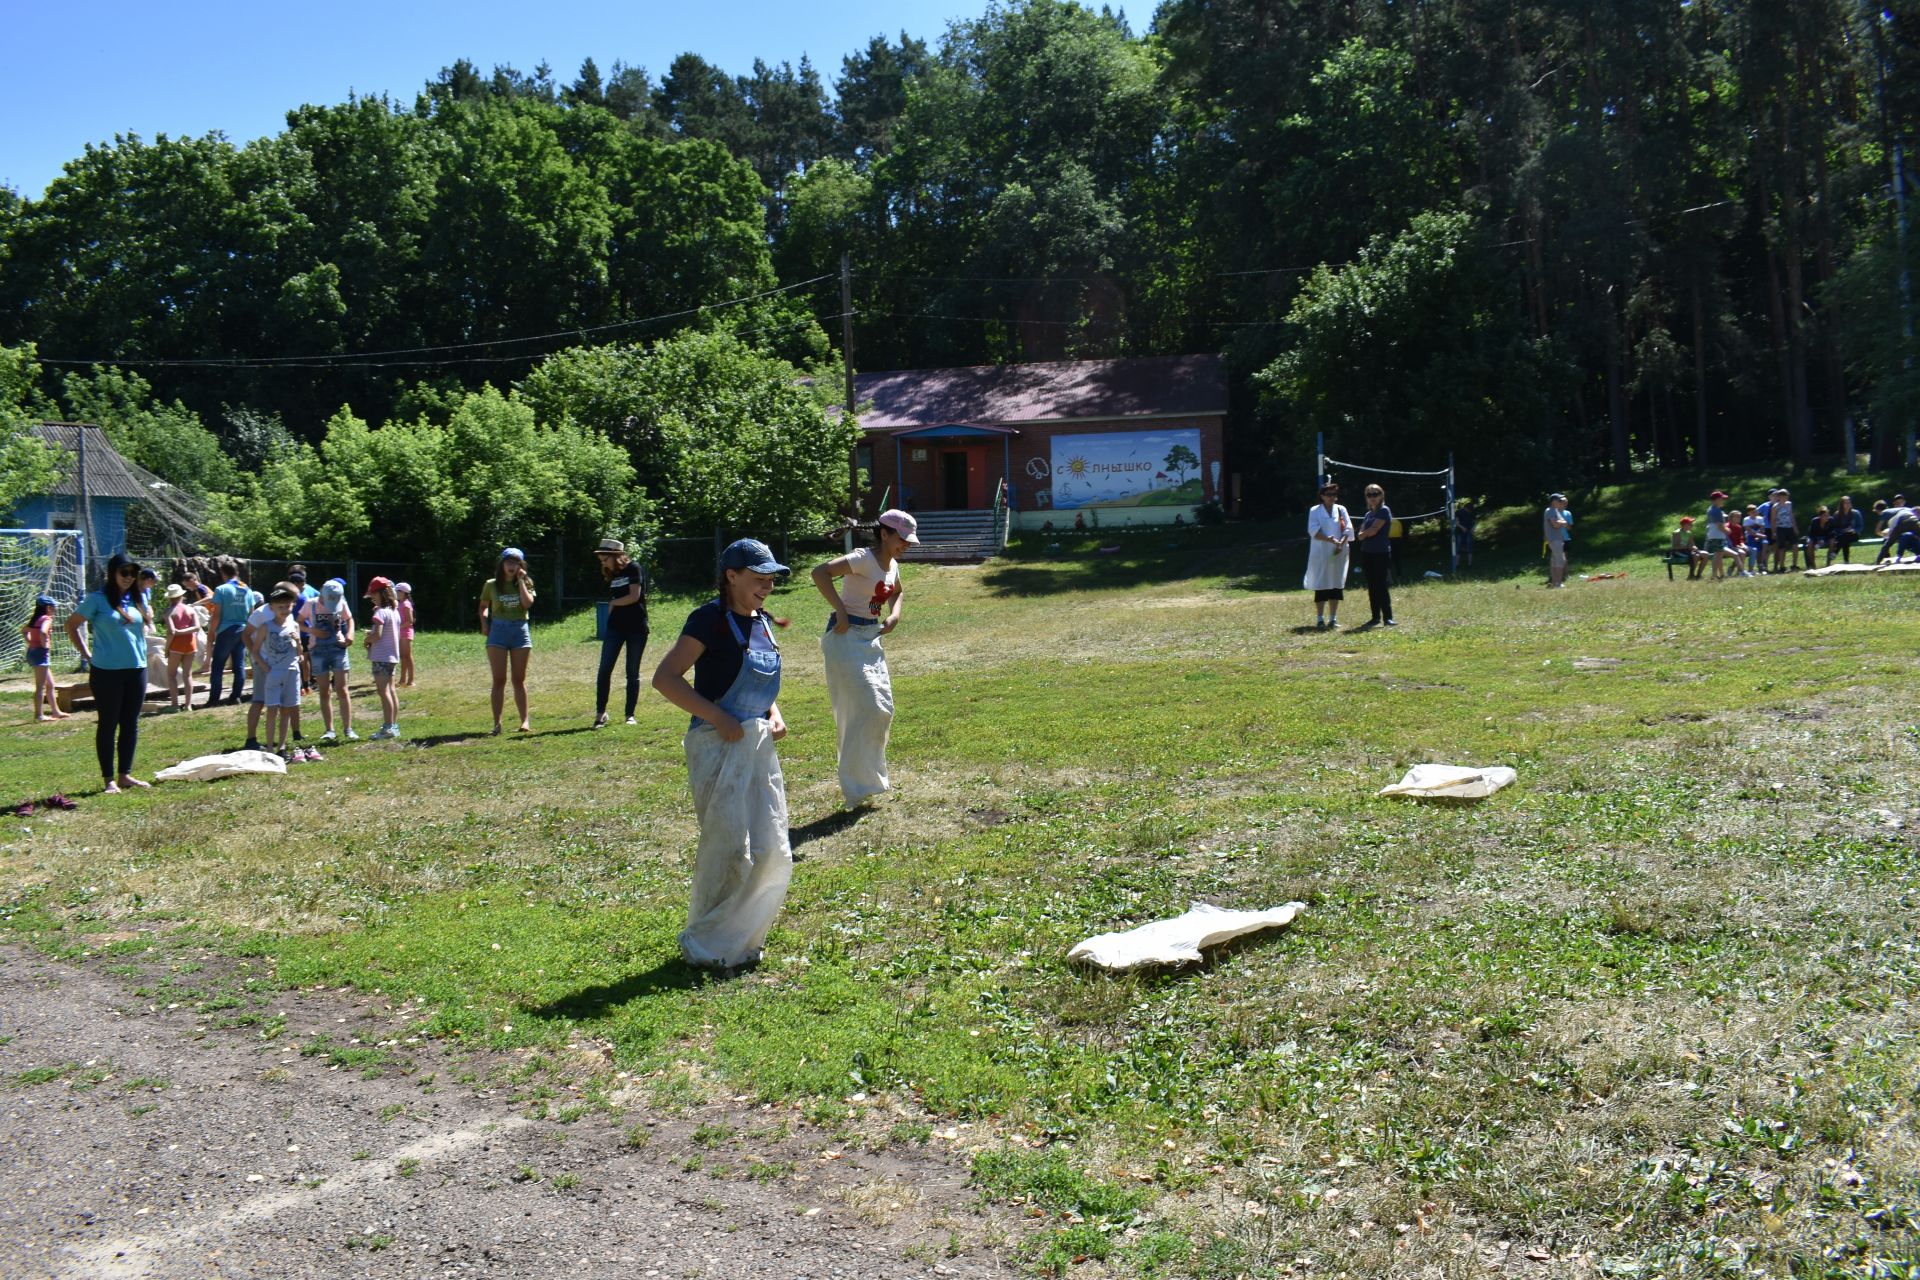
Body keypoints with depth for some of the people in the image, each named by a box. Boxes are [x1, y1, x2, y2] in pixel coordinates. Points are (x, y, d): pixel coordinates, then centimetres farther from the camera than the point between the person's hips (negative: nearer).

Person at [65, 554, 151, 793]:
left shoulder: (136, 599, 9)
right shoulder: (97, 599, -6)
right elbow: (71, 625, -1)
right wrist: (87, 654, -3)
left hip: (137, 669, 6)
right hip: (107, 671, -5)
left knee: (131, 724, 10)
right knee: (108, 724, 2)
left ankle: (125, 774, 19)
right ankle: (109, 779, 7)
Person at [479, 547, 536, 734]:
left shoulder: (526, 582, 4)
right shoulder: (491, 585, 4)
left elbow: (528, 603, -13)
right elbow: (483, 606, 17)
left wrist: (520, 580, -10)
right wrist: (484, 623, 0)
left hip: (520, 630, 0)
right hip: (498, 630, 0)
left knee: (519, 679, 4)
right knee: (499, 679, -2)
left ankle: (524, 720, 10)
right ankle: (497, 722, -1)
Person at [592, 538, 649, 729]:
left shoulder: (634, 568, -6)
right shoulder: (612, 575, 14)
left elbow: (635, 596, -14)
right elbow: (611, 600, 15)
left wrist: (613, 603, -2)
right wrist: (611, 606, -5)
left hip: (636, 627, -5)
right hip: (615, 627, 5)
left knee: (633, 672, 2)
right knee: (604, 670, -5)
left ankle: (630, 714, 10)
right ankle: (600, 712, 1)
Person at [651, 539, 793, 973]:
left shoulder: (762, 622, 12)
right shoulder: (711, 619, -12)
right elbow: (665, 678, -18)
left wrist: (774, 716, 7)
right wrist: (718, 718, -20)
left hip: (759, 745, 8)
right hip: (719, 746, -8)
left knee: (772, 853, 8)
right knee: (729, 850, -6)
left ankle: (741, 940, 24)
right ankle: (707, 948, 11)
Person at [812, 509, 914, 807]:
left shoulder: (892, 565, 10)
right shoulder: (864, 559, -17)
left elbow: (896, 593, 31)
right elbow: (820, 572, -29)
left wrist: (894, 615, 10)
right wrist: (841, 611, -27)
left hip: (871, 639, 9)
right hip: (847, 637, -9)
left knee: (883, 709, 10)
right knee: (866, 709, -10)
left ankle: (871, 777, 25)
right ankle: (857, 788, 2)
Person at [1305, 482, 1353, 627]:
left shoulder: (1341, 510, 9)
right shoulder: (1315, 511, 1)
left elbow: (1348, 529, 2)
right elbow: (1314, 530, -10)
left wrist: (1341, 543, -15)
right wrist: (1329, 539, -22)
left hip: (1338, 553, 3)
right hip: (1320, 553, -3)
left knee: (1336, 585, 6)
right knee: (1320, 587, -2)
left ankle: (1333, 619, 14)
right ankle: (1320, 619, 4)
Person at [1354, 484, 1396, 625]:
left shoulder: (1384, 511, -5)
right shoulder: (1368, 514, 16)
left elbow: (1374, 530, -14)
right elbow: (1360, 535, 8)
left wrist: (1364, 533, 4)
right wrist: (1368, 533, -11)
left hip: (1381, 554, -7)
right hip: (1367, 553, 7)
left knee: (1381, 585, -11)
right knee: (1372, 586, 8)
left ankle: (1387, 617, -10)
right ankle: (1375, 617, 13)